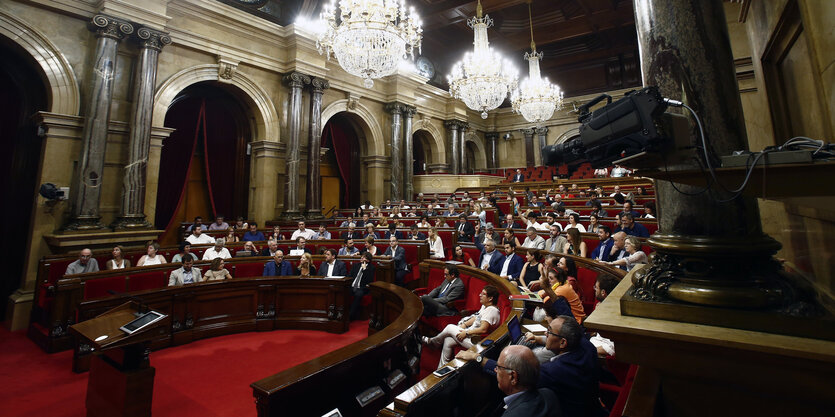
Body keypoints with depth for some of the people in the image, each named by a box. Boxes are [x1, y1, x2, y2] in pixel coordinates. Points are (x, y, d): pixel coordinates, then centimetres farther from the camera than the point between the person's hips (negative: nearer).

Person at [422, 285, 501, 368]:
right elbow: (476, 318, 19)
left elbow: (483, 329, -28)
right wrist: (464, 324, 6)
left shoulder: (491, 310, -22)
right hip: (471, 334, 9)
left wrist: (466, 333, -21)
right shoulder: (485, 306, 9)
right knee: (448, 341, -2)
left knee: (450, 327, -5)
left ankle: (432, 341, 22)